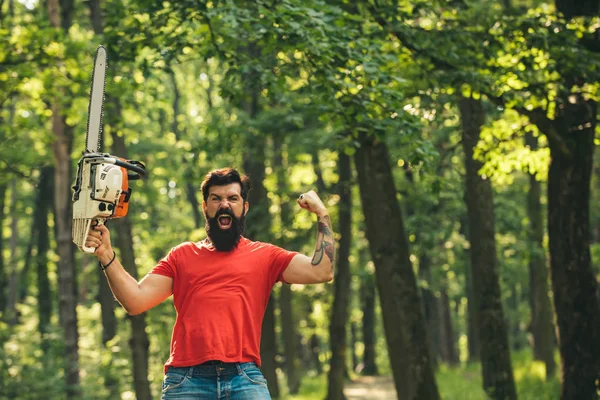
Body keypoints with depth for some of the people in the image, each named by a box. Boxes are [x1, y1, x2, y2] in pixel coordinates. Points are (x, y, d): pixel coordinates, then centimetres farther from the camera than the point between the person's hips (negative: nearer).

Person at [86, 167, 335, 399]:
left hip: (245, 378, -1)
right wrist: (106, 255, 3)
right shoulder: (182, 256, 21)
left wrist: (322, 213, 10)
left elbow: (321, 272, 6)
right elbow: (135, 301, 12)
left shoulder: (264, 255, 17)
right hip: (186, 379, 1)